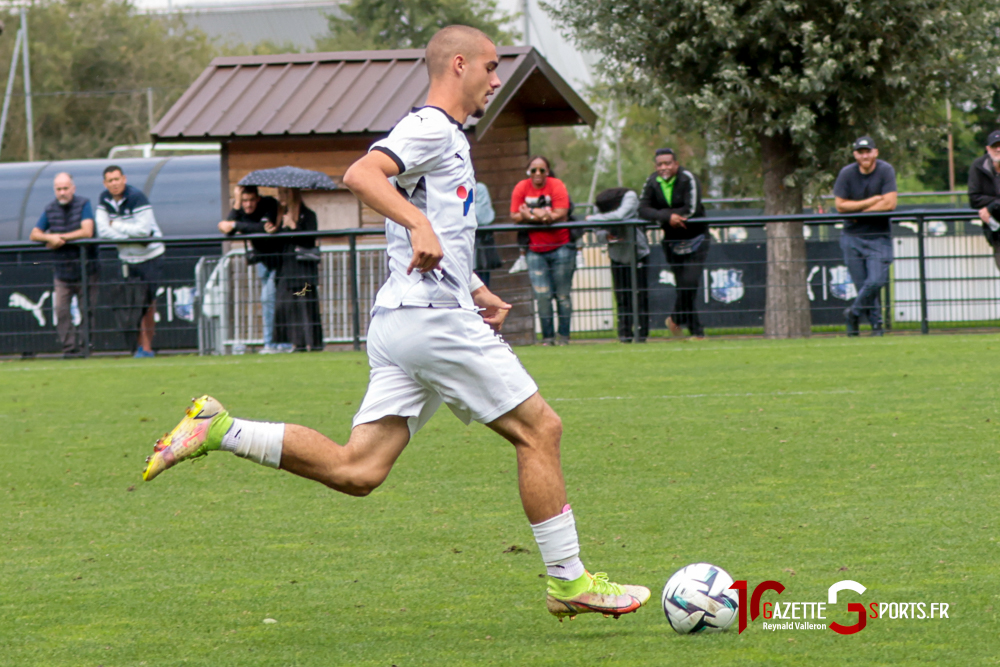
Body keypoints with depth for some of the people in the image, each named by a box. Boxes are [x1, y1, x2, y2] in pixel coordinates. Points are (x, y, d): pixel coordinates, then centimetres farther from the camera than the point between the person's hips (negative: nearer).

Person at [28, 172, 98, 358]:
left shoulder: (83, 204, -5)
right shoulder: (51, 209, 7)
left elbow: (87, 232, -17)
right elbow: (34, 234, 6)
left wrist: (60, 238, -13)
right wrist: (50, 237, -15)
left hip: (85, 269, -3)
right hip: (62, 271, 3)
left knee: (87, 310, -2)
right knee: (61, 311, -8)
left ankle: (85, 346, 5)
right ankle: (70, 348, -6)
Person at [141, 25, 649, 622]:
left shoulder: (450, 139, 24)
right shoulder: (431, 127, -7)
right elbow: (361, 174, -24)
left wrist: (476, 292, 27)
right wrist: (420, 224, -37)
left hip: (401, 323, 10)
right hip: (433, 319, -10)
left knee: (356, 470, 1)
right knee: (539, 429, -2)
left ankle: (219, 430, -2)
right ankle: (569, 581, 2)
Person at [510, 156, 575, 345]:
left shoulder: (557, 186, -6)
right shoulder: (521, 188, 3)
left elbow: (561, 214, -15)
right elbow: (514, 216, -3)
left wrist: (531, 214, -16)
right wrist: (540, 215, -16)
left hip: (561, 247, -2)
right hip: (535, 250, 2)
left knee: (562, 294, -1)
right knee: (542, 295, -5)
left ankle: (564, 335, 5)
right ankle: (547, 335, 2)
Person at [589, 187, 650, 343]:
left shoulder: (630, 197, -18)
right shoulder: (602, 206, -7)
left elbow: (620, 215, -35)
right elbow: (599, 233, 0)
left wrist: (593, 218, -24)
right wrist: (606, 235, -24)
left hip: (637, 253, -3)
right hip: (618, 256, 3)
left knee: (640, 294, -5)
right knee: (622, 296, -2)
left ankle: (642, 331, 1)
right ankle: (625, 332, 2)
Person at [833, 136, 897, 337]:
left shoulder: (886, 171, -7)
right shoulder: (847, 173, -1)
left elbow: (889, 203, -16)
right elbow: (840, 206, -6)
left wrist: (858, 210, -10)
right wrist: (872, 201, -13)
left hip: (879, 236, -2)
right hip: (852, 237, 2)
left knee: (876, 281, -15)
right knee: (862, 284, 0)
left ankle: (853, 313, 8)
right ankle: (876, 323, 15)